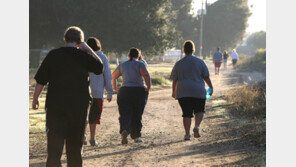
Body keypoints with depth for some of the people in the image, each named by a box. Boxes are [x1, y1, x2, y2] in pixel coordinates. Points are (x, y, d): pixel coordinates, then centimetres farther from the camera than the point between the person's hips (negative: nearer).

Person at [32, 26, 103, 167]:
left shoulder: (53, 55, -3)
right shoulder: (84, 56, -3)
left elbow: (40, 81, -1)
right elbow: (100, 67, 17)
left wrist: (35, 99, 11)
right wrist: (88, 49, 13)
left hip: (55, 104, -1)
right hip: (79, 106, 1)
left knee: (54, 141, -3)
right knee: (75, 142, 16)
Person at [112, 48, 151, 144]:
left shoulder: (122, 65, 11)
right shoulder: (140, 65, -2)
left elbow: (113, 76, 19)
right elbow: (146, 75, -20)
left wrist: (115, 87, 30)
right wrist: (148, 87, -18)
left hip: (124, 92, 2)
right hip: (139, 92, -2)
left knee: (125, 114, -3)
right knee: (137, 115, 10)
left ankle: (124, 130, -30)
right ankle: (136, 136, 15)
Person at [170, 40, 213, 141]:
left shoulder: (178, 64, 4)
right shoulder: (200, 62, 1)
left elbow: (174, 80, 7)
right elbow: (206, 77, 1)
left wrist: (174, 91, 20)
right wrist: (211, 87, 14)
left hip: (183, 92, 1)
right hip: (198, 91, -1)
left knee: (187, 114, 5)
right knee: (199, 111, 14)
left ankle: (187, 134, -2)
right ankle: (197, 126, -11)